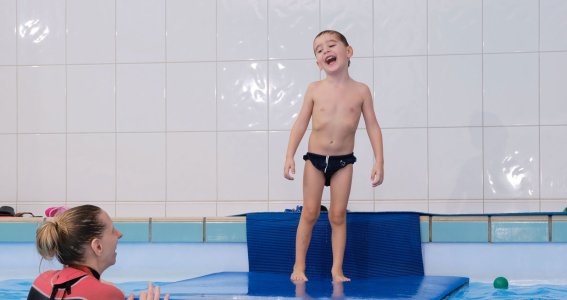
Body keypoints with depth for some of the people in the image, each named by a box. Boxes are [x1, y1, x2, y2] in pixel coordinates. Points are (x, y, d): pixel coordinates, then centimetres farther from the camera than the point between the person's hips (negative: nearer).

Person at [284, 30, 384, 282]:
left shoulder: (360, 91, -4)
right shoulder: (315, 90, -4)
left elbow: (372, 127, -1)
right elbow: (300, 124, -2)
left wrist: (379, 161, -5)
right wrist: (289, 156, -8)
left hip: (343, 160, 0)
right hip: (315, 158, 0)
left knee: (338, 215, 2)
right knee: (310, 212, 1)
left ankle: (337, 269, 8)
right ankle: (299, 266, 11)